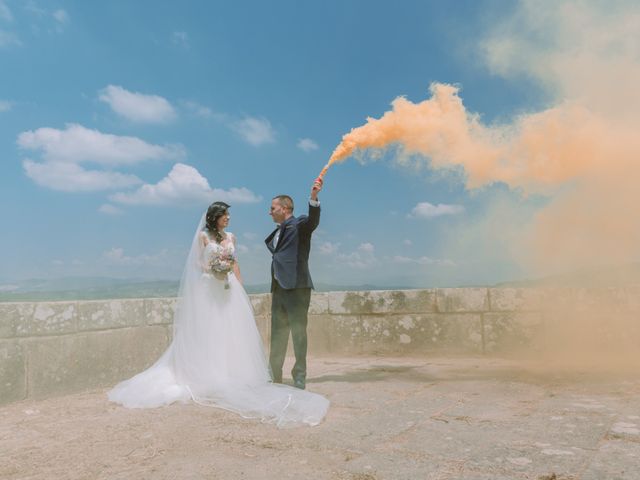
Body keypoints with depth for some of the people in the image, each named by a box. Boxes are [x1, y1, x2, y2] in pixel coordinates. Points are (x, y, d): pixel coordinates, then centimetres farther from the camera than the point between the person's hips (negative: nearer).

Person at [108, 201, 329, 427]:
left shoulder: (230, 237, 12)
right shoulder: (203, 236, -1)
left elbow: (235, 264, 14)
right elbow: (198, 264, 1)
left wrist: (240, 288, 8)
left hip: (229, 290, 4)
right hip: (208, 290, -4)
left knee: (232, 333, 2)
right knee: (209, 334, -1)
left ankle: (231, 376, 9)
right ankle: (209, 378, 5)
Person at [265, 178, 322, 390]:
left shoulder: (300, 224, -3)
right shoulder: (277, 232, 20)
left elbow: (313, 220, -24)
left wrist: (314, 197, -42)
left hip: (297, 286, -8)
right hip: (279, 287, 8)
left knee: (298, 331, -3)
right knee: (277, 333, 13)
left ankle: (299, 376, 5)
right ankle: (275, 375, 23)